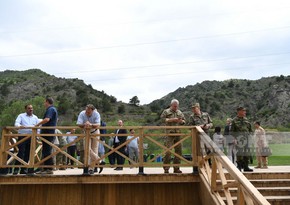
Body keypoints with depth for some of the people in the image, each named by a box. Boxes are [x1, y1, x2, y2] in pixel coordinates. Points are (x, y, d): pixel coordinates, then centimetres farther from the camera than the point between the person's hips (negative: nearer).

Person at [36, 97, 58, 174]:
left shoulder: (50, 109, -11)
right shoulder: (53, 109, 21)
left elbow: (47, 119, -27)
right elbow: (56, 120, 34)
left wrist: (38, 124, -16)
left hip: (48, 133, -10)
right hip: (51, 132, 10)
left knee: (47, 151, -8)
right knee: (45, 151, 13)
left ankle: (49, 169, -5)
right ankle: (45, 168, 18)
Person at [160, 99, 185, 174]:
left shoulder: (180, 113, 18)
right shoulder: (166, 111, 5)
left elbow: (184, 121, 21)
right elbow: (162, 118, -8)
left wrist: (181, 121, -3)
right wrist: (171, 120, -14)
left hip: (178, 133, 5)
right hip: (169, 133, -5)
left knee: (178, 150, 5)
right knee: (168, 151, -10)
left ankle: (176, 168, 15)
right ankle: (166, 168, -1)